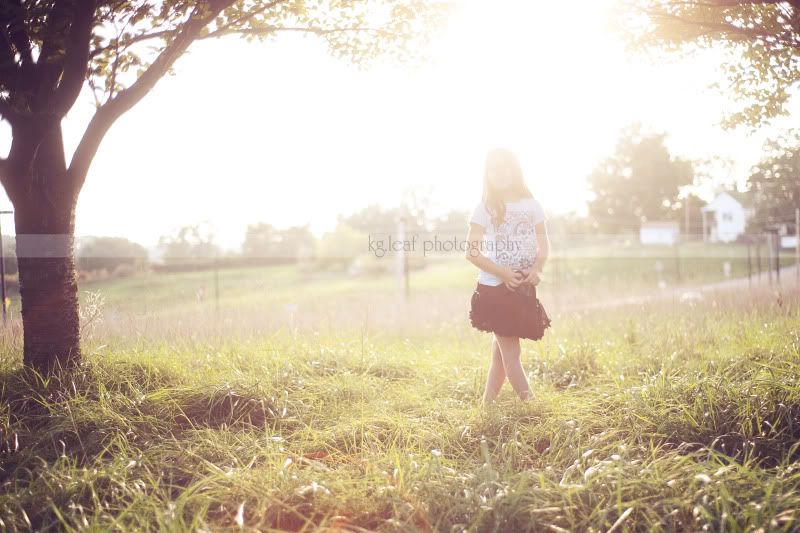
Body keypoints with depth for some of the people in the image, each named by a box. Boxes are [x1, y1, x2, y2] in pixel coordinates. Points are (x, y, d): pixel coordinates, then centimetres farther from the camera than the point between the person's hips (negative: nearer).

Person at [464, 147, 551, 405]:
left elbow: (544, 245, 11)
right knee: (511, 353, -3)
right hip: (494, 289, -4)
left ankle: (487, 403, 21)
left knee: (502, 350, 11)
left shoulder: (531, 205, 6)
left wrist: (536, 269, -9)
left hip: (524, 289, 4)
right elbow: (472, 252, -9)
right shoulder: (485, 208, -5)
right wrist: (504, 274, -17)